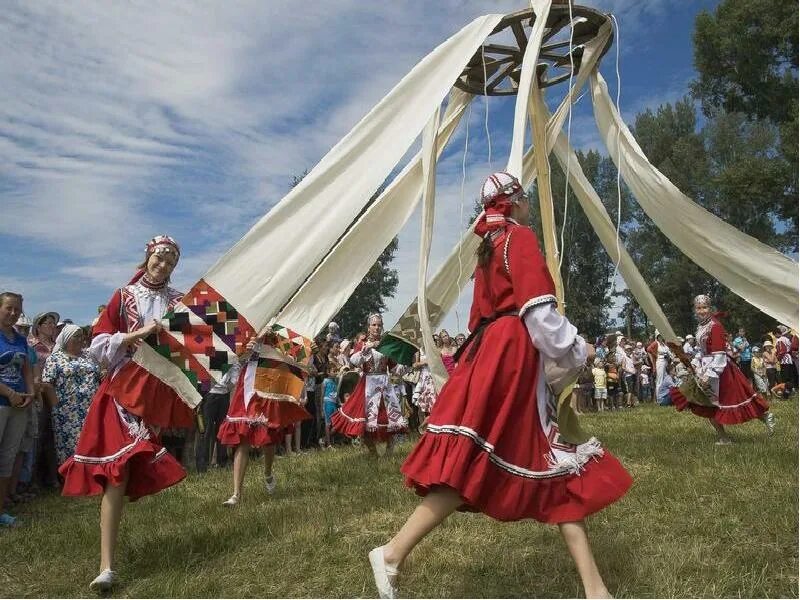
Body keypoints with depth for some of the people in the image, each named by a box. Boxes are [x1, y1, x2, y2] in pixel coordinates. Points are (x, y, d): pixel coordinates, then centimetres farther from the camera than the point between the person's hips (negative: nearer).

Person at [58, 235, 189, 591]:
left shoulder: (178, 303, 7)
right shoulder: (123, 297, 3)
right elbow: (99, 348, -2)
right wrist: (139, 333, -12)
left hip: (161, 394, 2)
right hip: (122, 392, -2)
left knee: (132, 470, 11)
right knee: (115, 470, -11)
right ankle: (107, 566, -9)